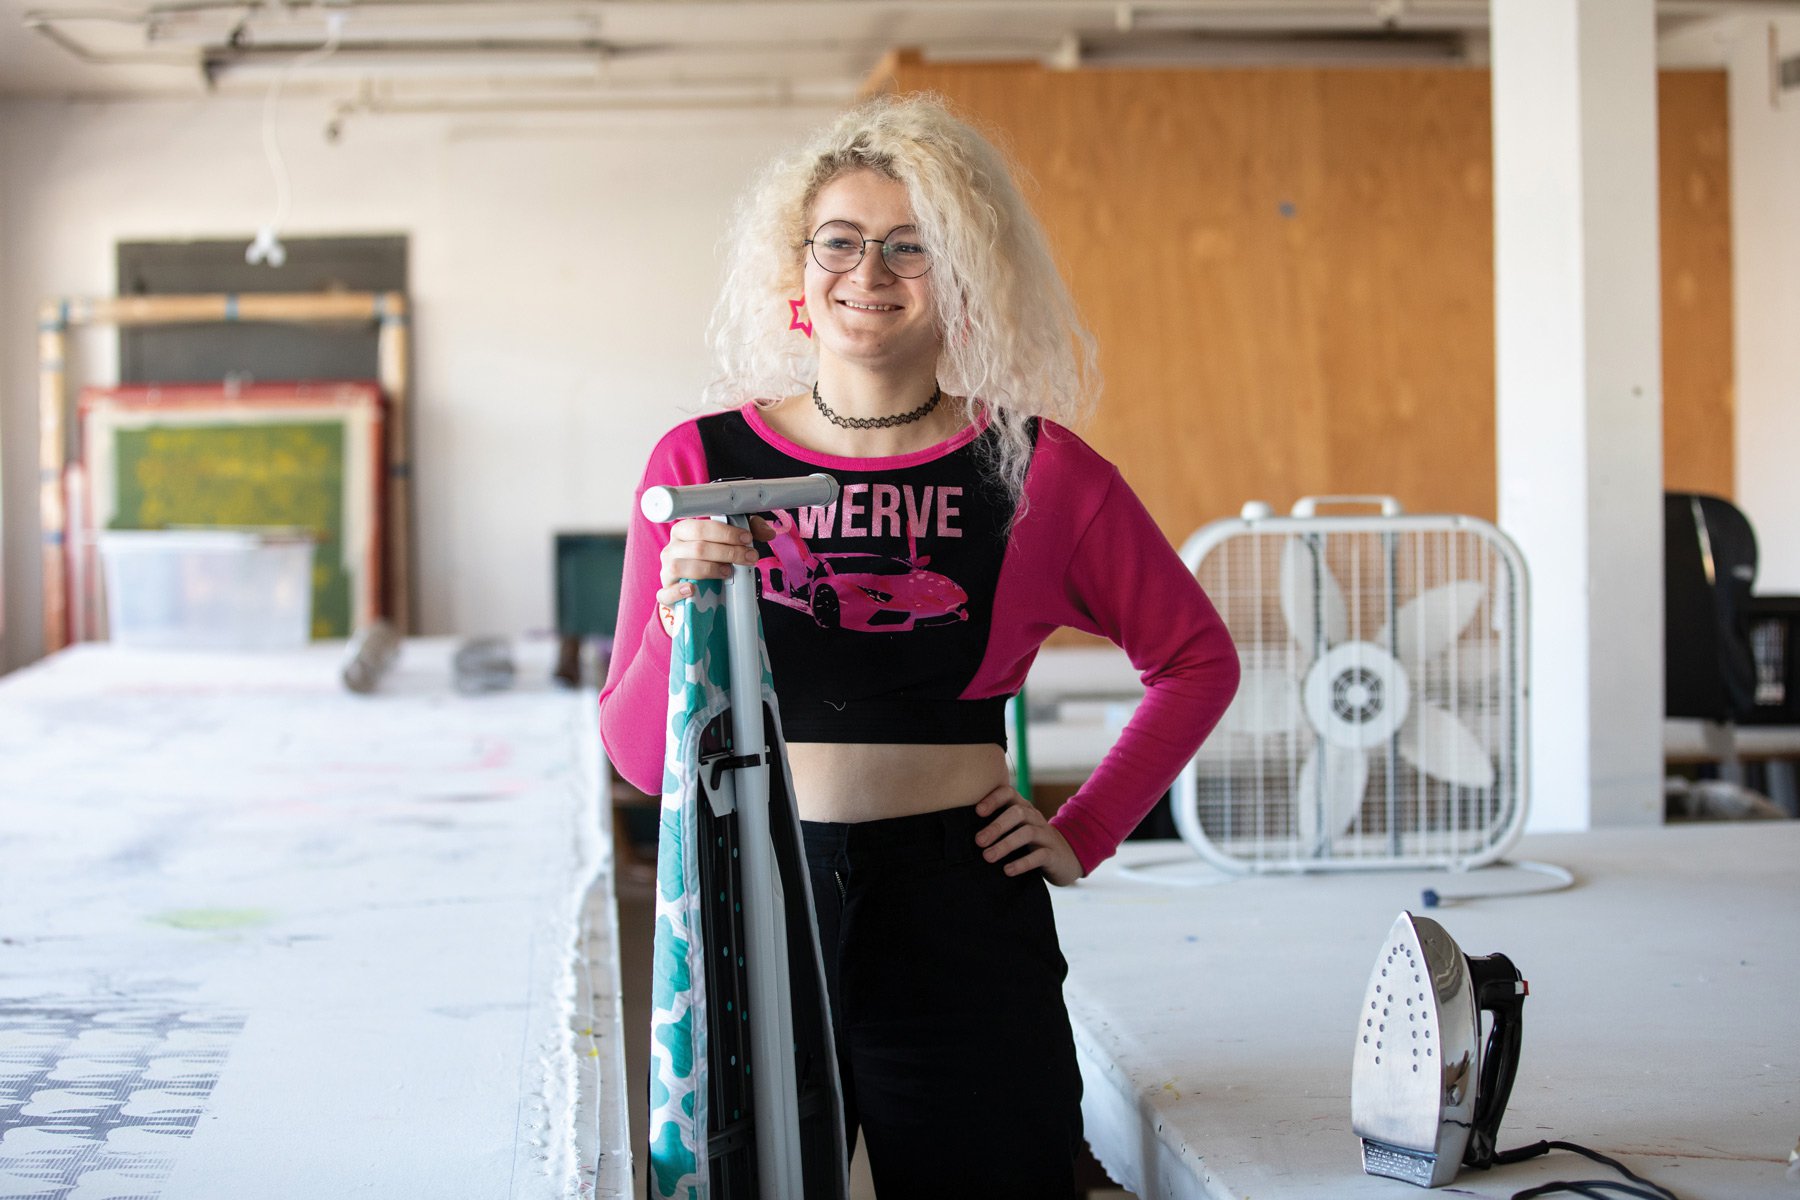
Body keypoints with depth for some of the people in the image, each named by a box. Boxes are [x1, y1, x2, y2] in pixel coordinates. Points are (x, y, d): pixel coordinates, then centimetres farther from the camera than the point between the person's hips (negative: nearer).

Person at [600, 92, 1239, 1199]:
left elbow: (1196, 658, 14)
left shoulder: (1036, 470, 1)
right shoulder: (702, 463, 1)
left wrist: (1086, 834, 6)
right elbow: (642, 756, 1)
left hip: (965, 927, 0)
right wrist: (681, 619, -17)